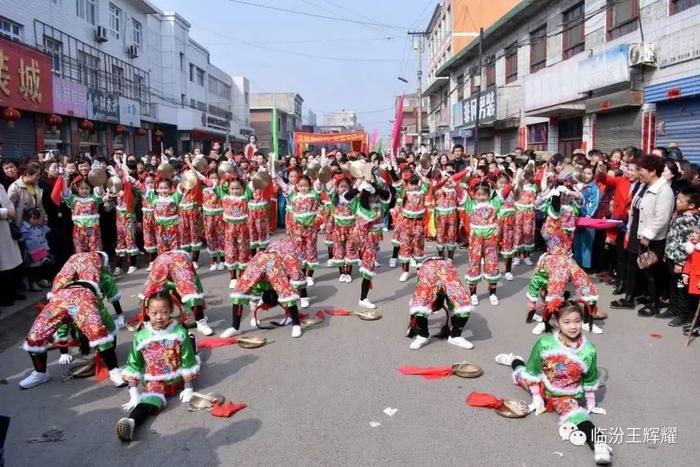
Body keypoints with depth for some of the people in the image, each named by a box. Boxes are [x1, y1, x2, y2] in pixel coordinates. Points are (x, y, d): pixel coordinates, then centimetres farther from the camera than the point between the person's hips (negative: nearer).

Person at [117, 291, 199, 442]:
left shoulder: (180, 333, -10)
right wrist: (133, 392, -7)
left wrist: (188, 388, -6)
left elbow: (188, 362, -5)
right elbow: (133, 365, -1)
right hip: (154, 382, -5)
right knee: (150, 399, -33)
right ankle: (131, 422, -54)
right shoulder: (141, 337, -8)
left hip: (178, 379, 5)